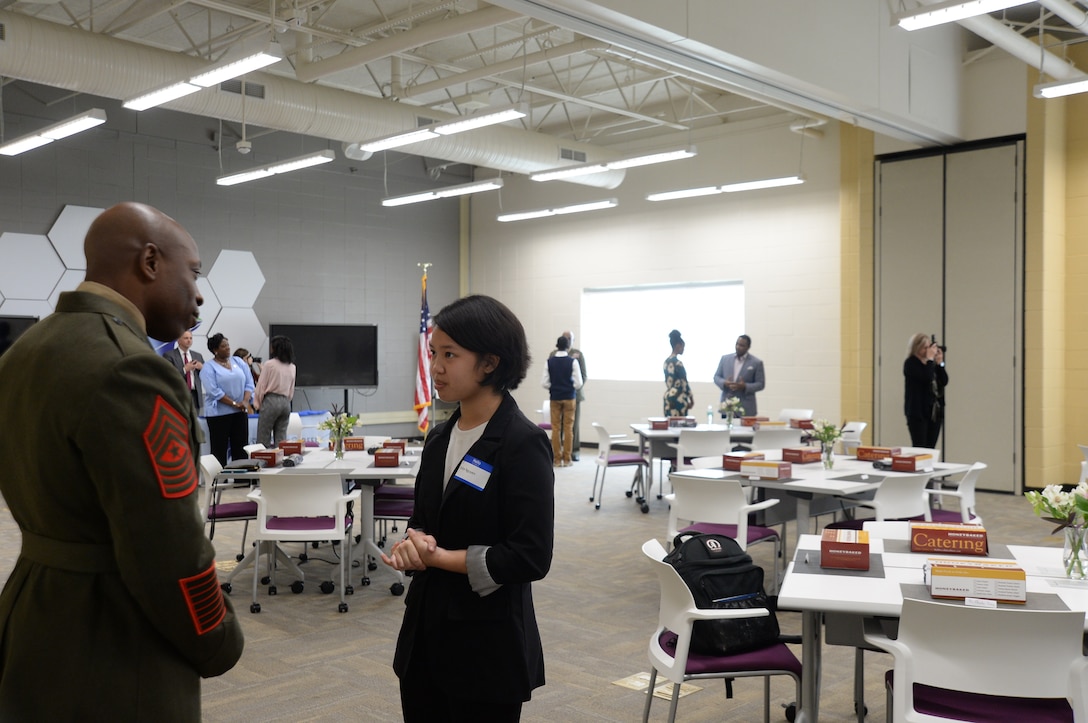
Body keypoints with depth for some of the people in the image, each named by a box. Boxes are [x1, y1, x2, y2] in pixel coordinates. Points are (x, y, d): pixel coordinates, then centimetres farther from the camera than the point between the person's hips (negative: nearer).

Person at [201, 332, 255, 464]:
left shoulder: (239, 362, 11)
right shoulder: (209, 368, -4)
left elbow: (249, 383, 6)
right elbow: (213, 391, -14)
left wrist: (245, 401, -10)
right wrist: (234, 403, -17)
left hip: (240, 412, 4)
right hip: (218, 413, -4)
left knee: (241, 449, 5)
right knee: (219, 450, 0)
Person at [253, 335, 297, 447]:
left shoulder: (270, 364, -8)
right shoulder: (292, 367, 8)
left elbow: (261, 386, -3)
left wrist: (258, 404, 6)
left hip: (270, 401, -5)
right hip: (286, 402, 5)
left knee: (264, 438, 1)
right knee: (281, 439, 8)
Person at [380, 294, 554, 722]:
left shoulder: (523, 444, -16)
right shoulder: (440, 438, 7)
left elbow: (531, 557, -19)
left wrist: (436, 557, -17)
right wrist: (415, 540, -8)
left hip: (488, 644, -7)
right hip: (426, 631, 7)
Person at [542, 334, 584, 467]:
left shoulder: (549, 361, -4)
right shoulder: (572, 362, -9)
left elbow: (544, 383, -5)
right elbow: (578, 383, -10)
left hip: (554, 397, 1)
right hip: (569, 397, -1)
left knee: (556, 428, 7)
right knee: (568, 428, 5)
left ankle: (557, 459, 9)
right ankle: (567, 459, 6)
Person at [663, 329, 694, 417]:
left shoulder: (667, 361, 10)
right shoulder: (678, 363, -15)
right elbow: (684, 383, -12)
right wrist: (691, 399, -2)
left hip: (668, 397, 9)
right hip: (678, 399, -9)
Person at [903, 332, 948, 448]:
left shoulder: (932, 363, 12)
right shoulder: (910, 363, -6)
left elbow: (944, 381, 6)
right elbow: (926, 378, -21)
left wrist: (939, 362, -2)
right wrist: (930, 359, -12)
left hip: (935, 411, 6)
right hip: (918, 412, -6)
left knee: (930, 448, 6)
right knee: (919, 447, -9)